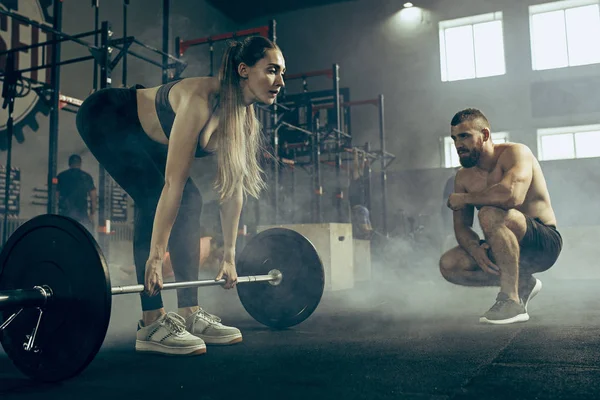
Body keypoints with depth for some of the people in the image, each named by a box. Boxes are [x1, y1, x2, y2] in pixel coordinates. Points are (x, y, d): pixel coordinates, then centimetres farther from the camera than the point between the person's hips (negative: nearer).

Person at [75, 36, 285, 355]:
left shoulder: (244, 118, -12)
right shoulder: (201, 101, -35)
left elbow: (233, 188, -8)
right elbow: (173, 182, -38)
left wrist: (229, 257, -6)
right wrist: (155, 258, -37)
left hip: (142, 134, 8)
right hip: (104, 118, -8)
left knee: (189, 203, -5)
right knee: (155, 197, -24)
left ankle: (189, 314, 0)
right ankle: (152, 324, -20)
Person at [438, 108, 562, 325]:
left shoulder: (515, 152, -16)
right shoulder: (464, 177, 3)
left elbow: (511, 195, -38)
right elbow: (461, 226, 1)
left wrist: (464, 198, -22)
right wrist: (476, 250, -22)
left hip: (545, 244, -7)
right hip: (509, 250, 7)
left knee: (490, 214, -34)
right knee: (448, 264, -9)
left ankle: (511, 301, -24)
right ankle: (520, 282, 6)